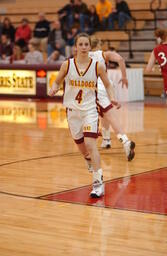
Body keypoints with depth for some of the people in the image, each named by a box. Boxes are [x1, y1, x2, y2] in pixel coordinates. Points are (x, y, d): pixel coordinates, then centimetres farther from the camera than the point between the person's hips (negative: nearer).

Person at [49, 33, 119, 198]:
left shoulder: (97, 66, -6)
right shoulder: (67, 65, -4)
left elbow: (107, 85, 6)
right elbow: (57, 82, 9)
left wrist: (112, 98, -12)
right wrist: (53, 90, -13)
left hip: (90, 109, -3)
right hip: (72, 110, 3)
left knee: (90, 144, -19)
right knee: (81, 148, 14)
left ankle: (98, 183, -18)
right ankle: (91, 160, 49)